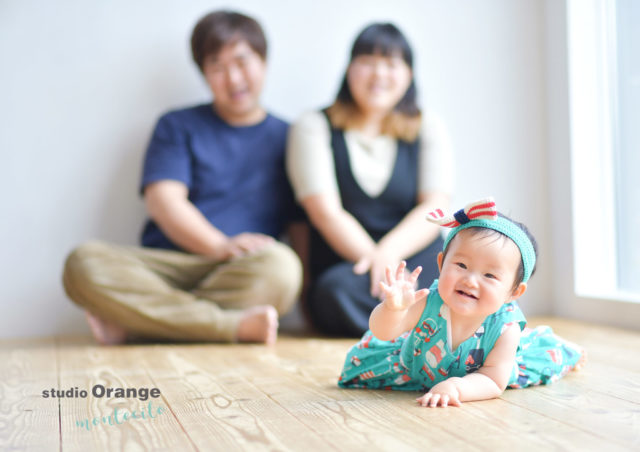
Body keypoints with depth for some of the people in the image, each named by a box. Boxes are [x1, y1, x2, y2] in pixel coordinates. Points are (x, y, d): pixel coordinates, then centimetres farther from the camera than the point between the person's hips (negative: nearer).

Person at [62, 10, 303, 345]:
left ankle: (130, 323, -24)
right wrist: (222, 246, -18)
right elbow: (164, 201, 0)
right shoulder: (178, 126, 15)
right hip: (166, 265, 0)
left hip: (243, 278, 0)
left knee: (279, 266, -35)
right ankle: (236, 325, -32)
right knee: (84, 264, -27)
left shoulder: (286, 138, 17)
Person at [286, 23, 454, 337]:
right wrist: (373, 259, -18)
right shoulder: (314, 128, 8)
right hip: (346, 265, 1)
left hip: (419, 265, 0)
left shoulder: (428, 129, 14)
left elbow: (434, 208, 1)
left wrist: (390, 251, -19)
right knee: (338, 290, -35)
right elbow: (326, 211, -5)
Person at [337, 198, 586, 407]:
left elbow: (493, 382, -34)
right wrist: (394, 308, -60)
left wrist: (457, 386, -54)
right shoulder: (429, 303, -37)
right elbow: (382, 331, -37)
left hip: (470, 376, -1)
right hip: (416, 366, 1)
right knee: (361, 361, 7)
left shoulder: (505, 329, -36)